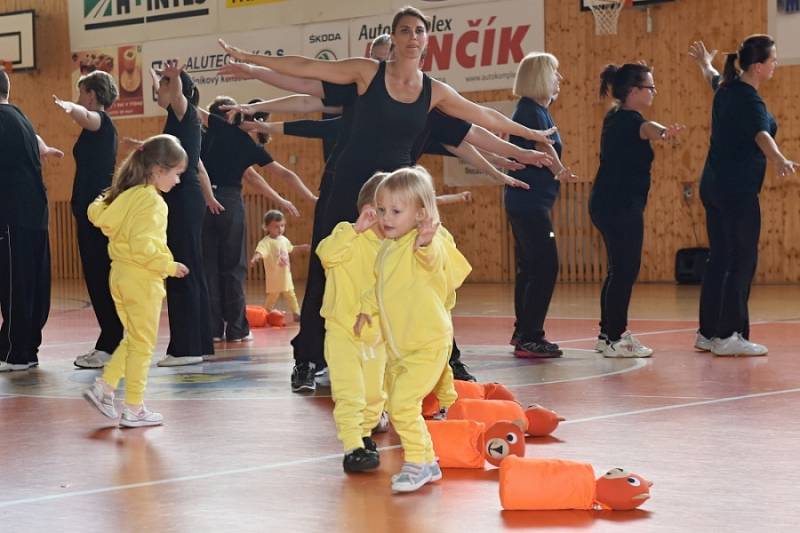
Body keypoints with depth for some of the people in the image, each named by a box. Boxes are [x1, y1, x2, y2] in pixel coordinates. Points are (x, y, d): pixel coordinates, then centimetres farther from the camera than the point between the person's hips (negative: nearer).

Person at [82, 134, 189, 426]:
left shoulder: (128, 194, 7)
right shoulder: (151, 200, -18)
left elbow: (97, 213, 16)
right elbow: (142, 246, -25)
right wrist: (169, 266, -16)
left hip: (121, 275, 9)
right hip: (141, 278, -9)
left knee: (133, 339, 20)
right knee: (142, 344, 1)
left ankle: (103, 388, 14)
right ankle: (133, 410, 6)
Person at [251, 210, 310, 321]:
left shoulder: (284, 240, 8)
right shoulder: (266, 242, -19)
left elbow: (290, 248, 30)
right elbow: (260, 252, -37)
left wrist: (303, 247, 33)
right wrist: (254, 259, -57)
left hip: (286, 276, 7)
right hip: (274, 279, -7)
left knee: (291, 297, 17)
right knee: (271, 298, -1)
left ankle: (296, 314, 29)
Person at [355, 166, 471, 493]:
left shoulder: (428, 243, -17)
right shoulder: (387, 250, 9)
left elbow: (434, 260, -41)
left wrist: (426, 244, -60)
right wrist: (367, 308, 21)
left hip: (428, 343, -9)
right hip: (397, 346, 9)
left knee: (403, 402, -18)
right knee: (397, 407, 15)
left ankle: (417, 464, -2)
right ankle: (427, 462, 30)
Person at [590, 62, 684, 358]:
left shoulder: (615, 117, 11)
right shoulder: (628, 120, -18)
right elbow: (646, 128, -42)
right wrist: (663, 132, -63)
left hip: (607, 203, 10)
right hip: (622, 206, -10)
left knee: (619, 269, 17)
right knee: (626, 270, -8)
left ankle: (608, 333, 24)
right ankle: (615, 339, -7)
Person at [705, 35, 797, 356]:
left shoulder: (727, 89, 9)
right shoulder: (749, 100, -20)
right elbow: (761, 135, -40)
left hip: (721, 185, 10)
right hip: (739, 191, -10)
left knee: (735, 260, 13)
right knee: (742, 261, -7)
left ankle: (722, 332, 17)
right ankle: (727, 336, -6)